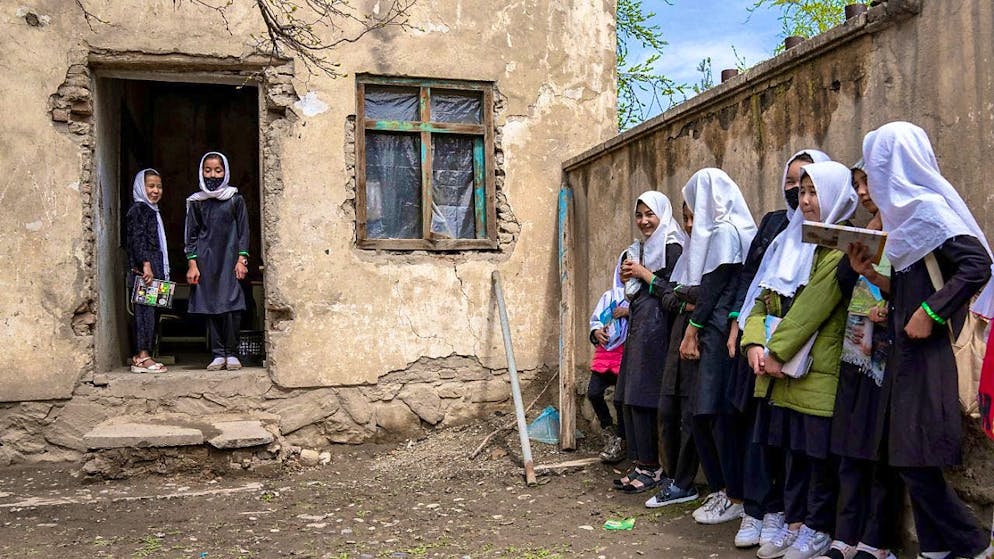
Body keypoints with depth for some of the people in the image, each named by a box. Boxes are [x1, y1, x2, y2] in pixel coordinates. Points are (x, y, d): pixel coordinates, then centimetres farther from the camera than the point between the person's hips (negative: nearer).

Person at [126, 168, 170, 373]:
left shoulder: (152, 211, 25)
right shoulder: (138, 209, -4)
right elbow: (137, 239, -16)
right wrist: (145, 264, -24)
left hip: (154, 270, 10)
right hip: (143, 270, -10)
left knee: (152, 312, 8)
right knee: (145, 310, -11)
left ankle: (140, 356, 11)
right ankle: (142, 356, -12)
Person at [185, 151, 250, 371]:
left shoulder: (235, 199, 6)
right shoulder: (196, 202, 10)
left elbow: (243, 231, 5)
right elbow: (191, 234, 9)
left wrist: (242, 259, -3)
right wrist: (192, 263, 0)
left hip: (229, 258, -2)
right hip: (205, 260, 2)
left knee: (231, 306, -8)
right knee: (210, 307, 1)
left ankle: (231, 354, 1)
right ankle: (218, 355, 6)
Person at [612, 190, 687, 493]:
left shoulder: (672, 248, -8)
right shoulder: (642, 248, 18)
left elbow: (672, 292, -17)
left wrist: (643, 273, -12)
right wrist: (628, 279, 6)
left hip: (655, 329, -9)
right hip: (638, 326, 9)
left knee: (643, 397, -7)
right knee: (630, 397, 8)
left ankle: (653, 467, 3)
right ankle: (641, 463, 16)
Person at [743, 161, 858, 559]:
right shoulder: (791, 241, 16)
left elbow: (813, 307, -17)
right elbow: (764, 298, 11)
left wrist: (778, 351, -16)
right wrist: (755, 343, -4)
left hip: (819, 370, -7)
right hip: (782, 369, 7)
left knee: (817, 451, 2)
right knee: (792, 448, 13)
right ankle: (793, 522, 24)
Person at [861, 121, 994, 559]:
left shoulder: (927, 206, -11)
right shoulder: (908, 208, 15)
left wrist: (929, 313, -21)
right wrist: (872, 274, 7)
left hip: (929, 350, -9)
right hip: (909, 348, 9)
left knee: (914, 460, -5)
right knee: (907, 457, 11)